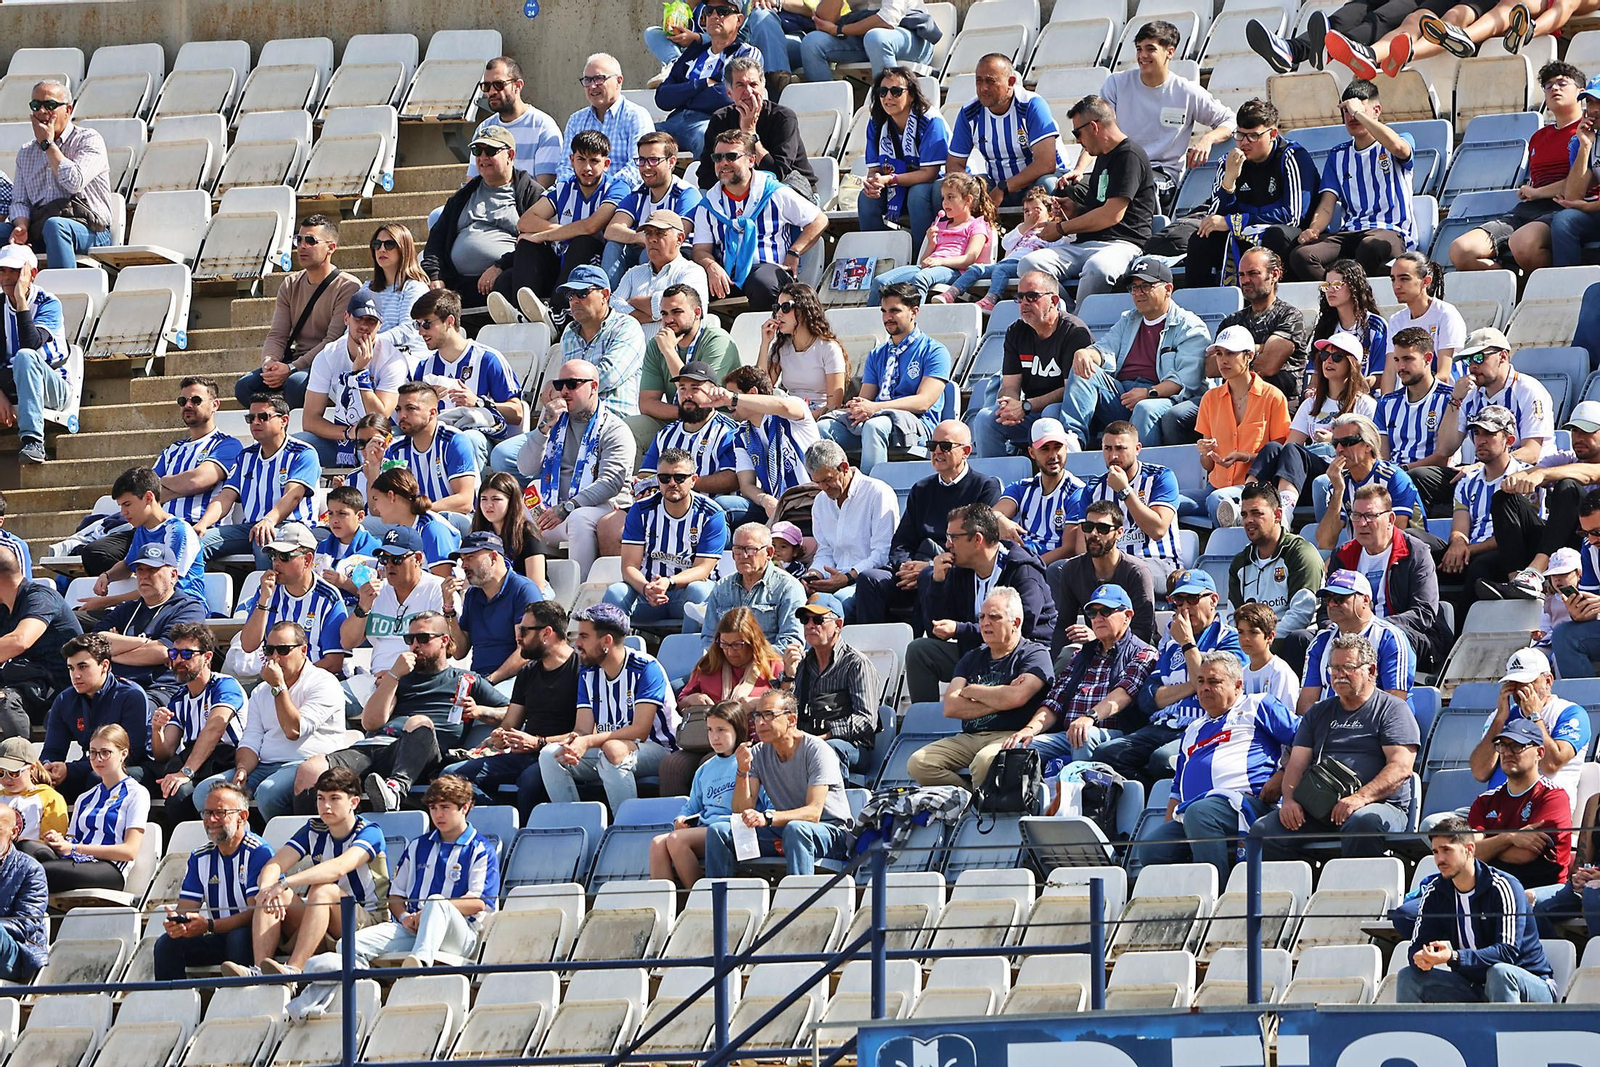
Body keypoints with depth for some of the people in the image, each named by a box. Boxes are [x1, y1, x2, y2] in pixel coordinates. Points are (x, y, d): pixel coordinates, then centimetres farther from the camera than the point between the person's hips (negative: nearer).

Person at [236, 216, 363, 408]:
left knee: (295, 383, -37)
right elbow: (277, 335, 8)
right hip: (296, 361, 6)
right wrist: (269, 363, -16)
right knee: (244, 386, -18)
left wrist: (291, 369, -23)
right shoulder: (291, 285, 15)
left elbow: (333, 341, -15)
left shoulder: (347, 287, -6)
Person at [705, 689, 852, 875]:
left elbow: (813, 813, -24)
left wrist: (767, 817, -38)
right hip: (783, 830, 6)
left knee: (795, 828, -40)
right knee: (717, 831, -9)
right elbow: (742, 813, -3)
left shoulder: (816, 750, -14)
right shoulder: (758, 754, 3)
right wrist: (742, 771, -19)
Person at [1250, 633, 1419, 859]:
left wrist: (1361, 797, -21)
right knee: (1262, 830, -20)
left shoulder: (1391, 709, 6)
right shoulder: (1317, 713, 24)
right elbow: (1296, 764, 18)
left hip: (1379, 804, -5)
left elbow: (1401, 767, -6)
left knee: (1363, 823, -41)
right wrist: (1289, 799, -4)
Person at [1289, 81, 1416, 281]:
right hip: (1350, 233, 4)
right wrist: (1313, 229, -11)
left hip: (1391, 232, -4)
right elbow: (1326, 206, 13)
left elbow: (1398, 147, -19)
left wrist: (1359, 113, -9)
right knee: (1301, 255, -27)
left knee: (1370, 246, -43)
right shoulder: (1339, 157, 22)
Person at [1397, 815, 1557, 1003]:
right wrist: (1421, 959, -29)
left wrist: (1454, 958, -40)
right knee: (1409, 976, -8)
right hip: (1474, 991, 6)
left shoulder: (1502, 887, -16)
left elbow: (1508, 952, -26)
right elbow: (1418, 946, -1)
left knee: (1500, 972, -38)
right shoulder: (1434, 893, 2)